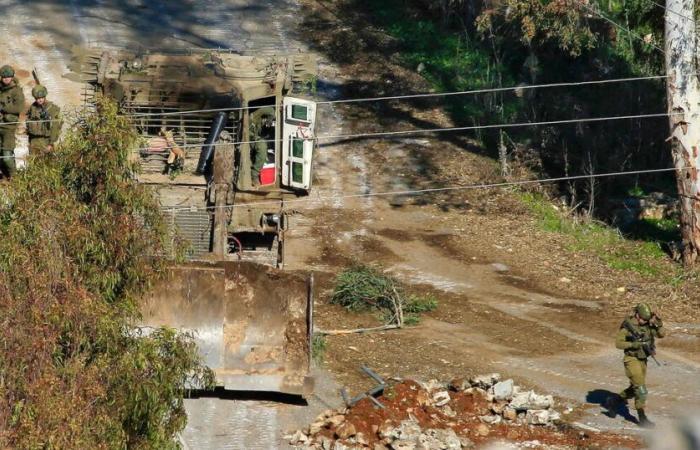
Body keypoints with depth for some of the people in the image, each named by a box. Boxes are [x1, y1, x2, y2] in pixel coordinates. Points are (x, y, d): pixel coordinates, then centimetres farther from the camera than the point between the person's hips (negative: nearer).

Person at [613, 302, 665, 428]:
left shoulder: (647, 325, 2)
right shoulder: (627, 326, -16)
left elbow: (660, 334, 6)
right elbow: (618, 343, -17)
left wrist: (659, 324, -12)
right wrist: (635, 344, -26)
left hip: (643, 360, 7)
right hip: (632, 360, -7)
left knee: (635, 388, 19)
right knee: (641, 388, -13)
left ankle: (617, 400, 39)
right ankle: (642, 418, -11)